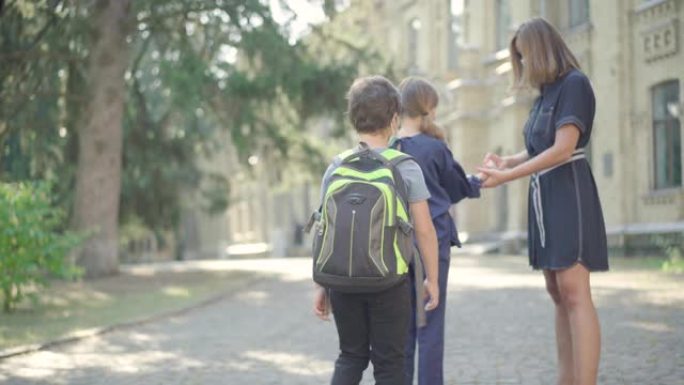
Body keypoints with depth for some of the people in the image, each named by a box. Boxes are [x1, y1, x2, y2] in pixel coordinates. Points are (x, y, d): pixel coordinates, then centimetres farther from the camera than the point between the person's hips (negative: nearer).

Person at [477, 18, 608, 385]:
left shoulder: (574, 83, -9)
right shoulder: (547, 92, 18)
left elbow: (562, 150, -17)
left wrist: (507, 176, -16)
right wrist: (508, 160, -1)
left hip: (568, 193, -9)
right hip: (544, 196, 9)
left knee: (574, 293, -16)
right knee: (558, 294, 8)